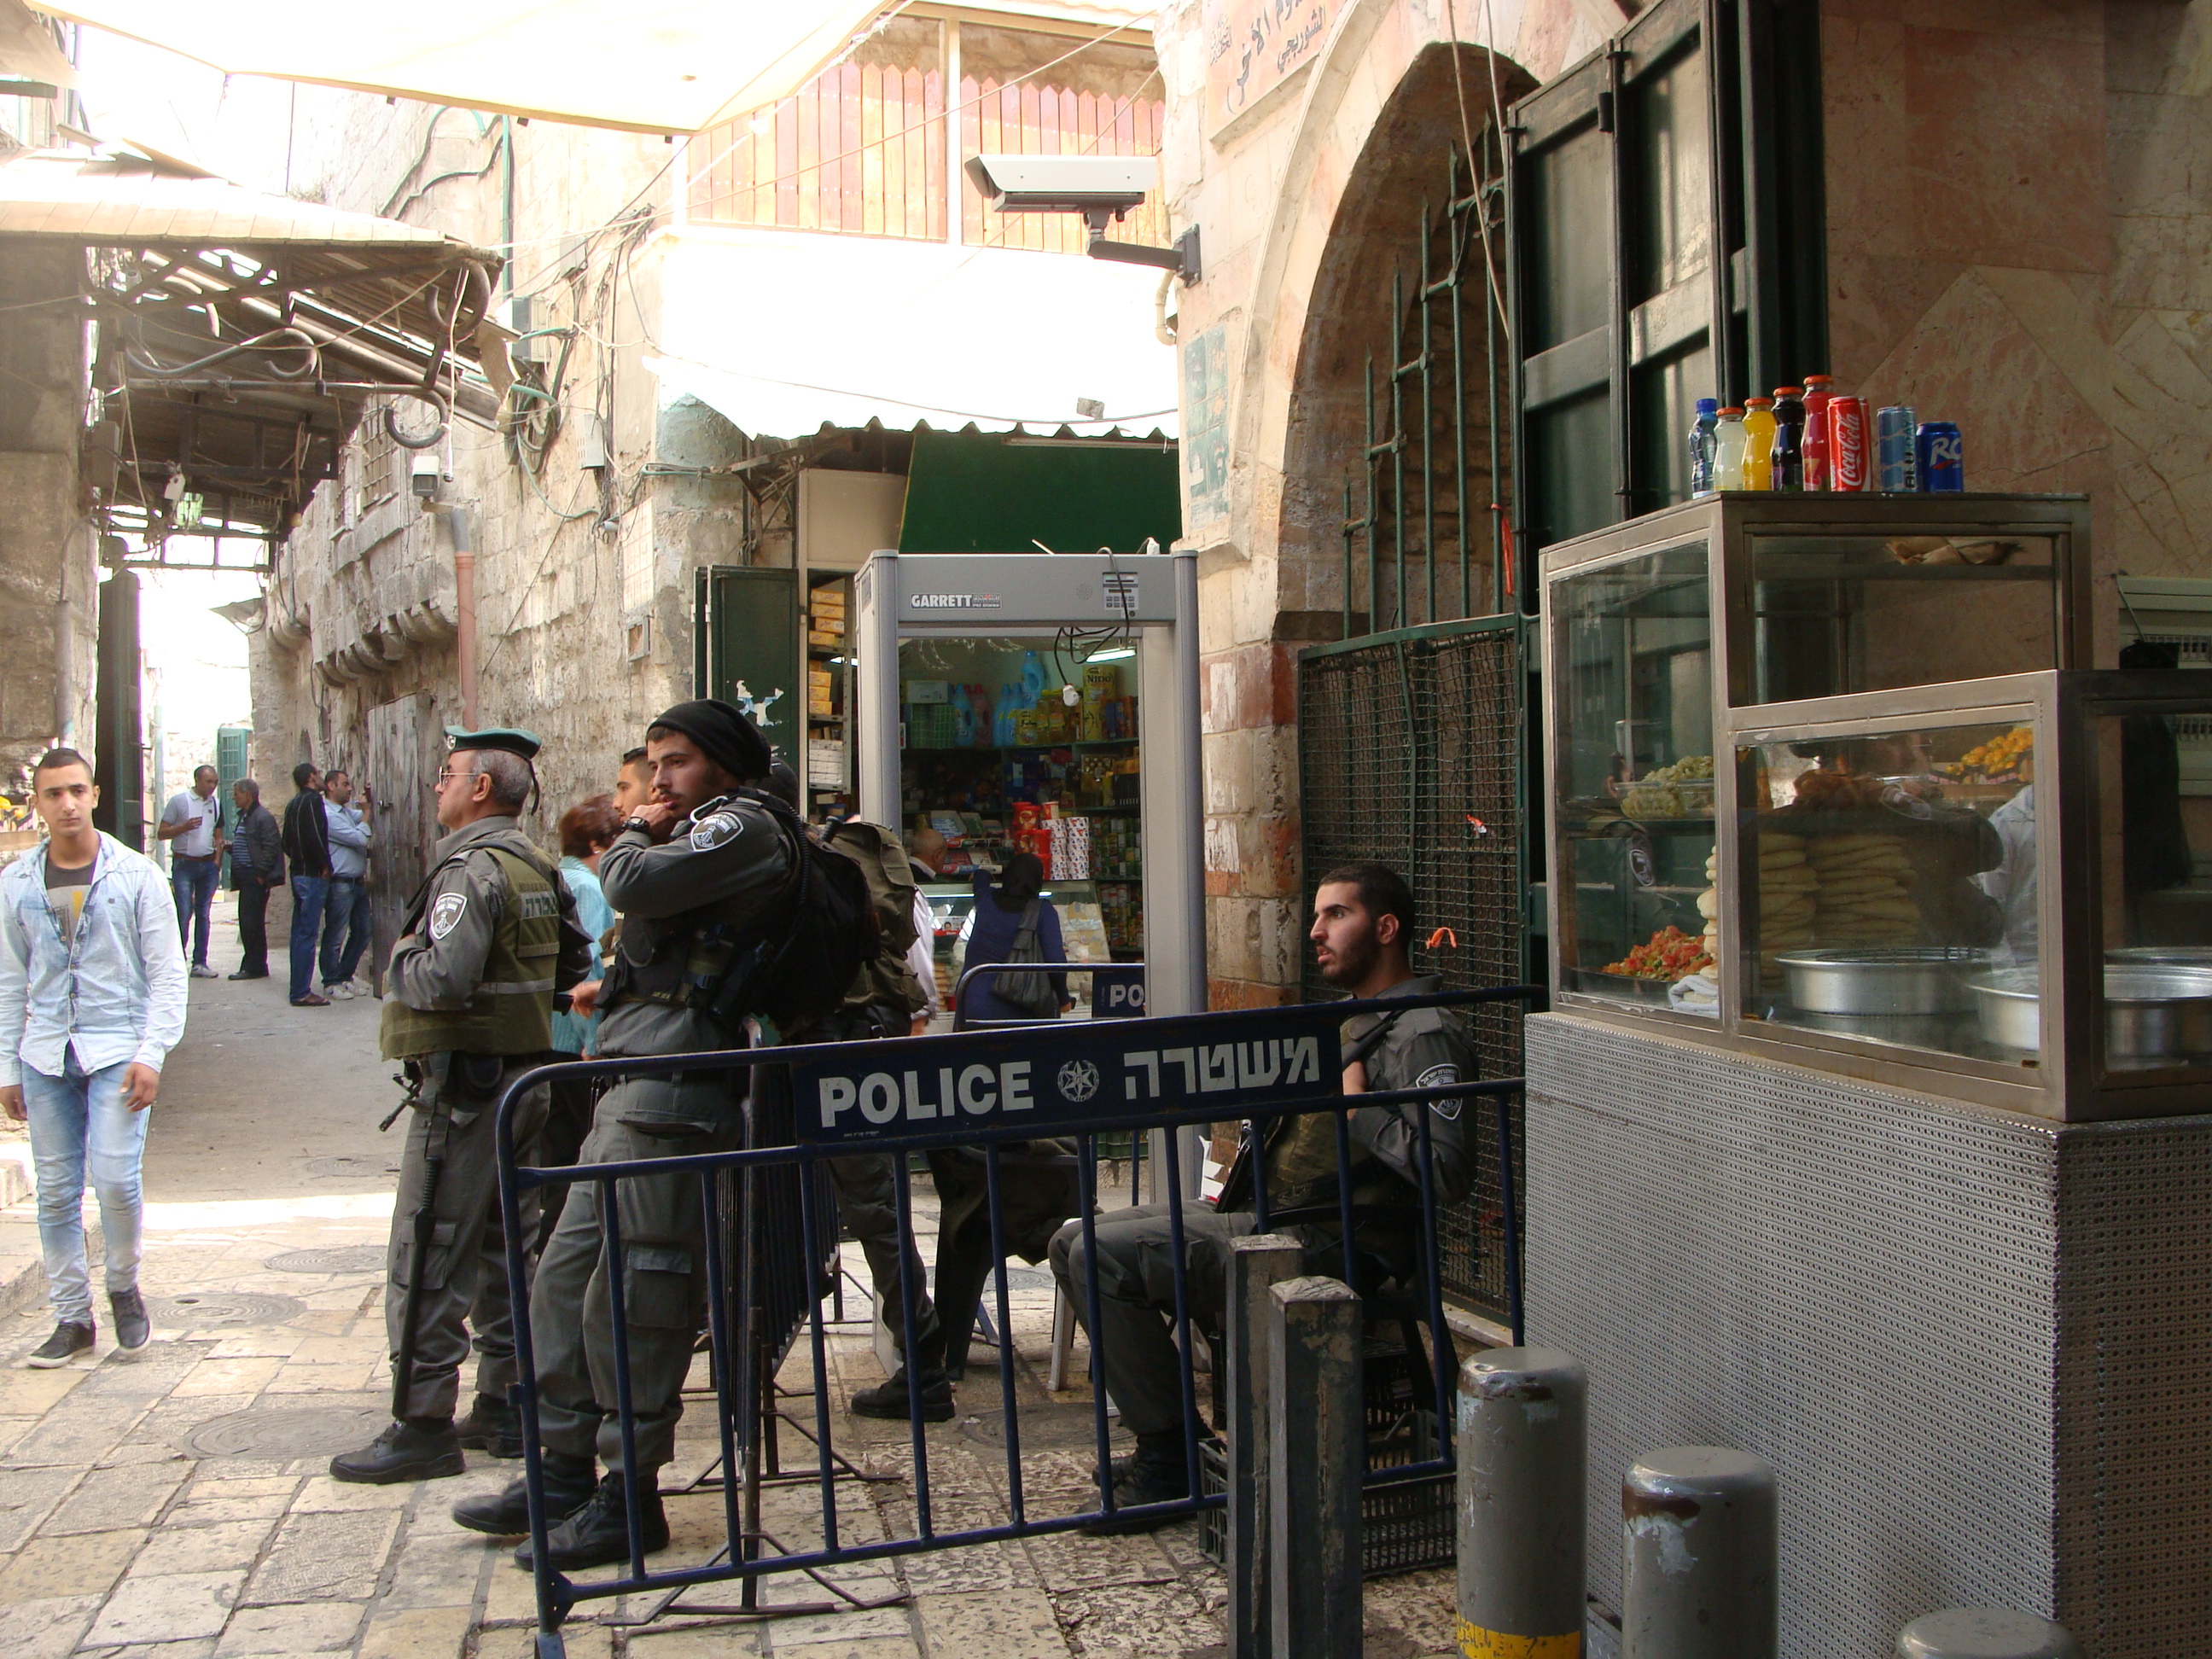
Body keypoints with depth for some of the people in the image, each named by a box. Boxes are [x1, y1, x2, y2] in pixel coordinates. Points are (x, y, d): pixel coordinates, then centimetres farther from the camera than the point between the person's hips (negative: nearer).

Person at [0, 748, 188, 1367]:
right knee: (56, 1192, 5)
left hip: (116, 1050, -3)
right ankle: (72, 1316, 17)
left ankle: (124, 1287, 15)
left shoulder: (136, 875, -1)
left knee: (116, 1179, -11)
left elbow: (167, 973, -2)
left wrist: (152, 1054, -11)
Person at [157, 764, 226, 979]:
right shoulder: (179, 800, -3)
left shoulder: (216, 804, 12)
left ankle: (200, 962, 10)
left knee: (203, 914, 7)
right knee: (184, 913, -10)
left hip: (208, 864, 5)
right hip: (184, 863, -5)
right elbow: (161, 832, -3)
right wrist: (184, 827, -19)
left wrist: (217, 861, 6)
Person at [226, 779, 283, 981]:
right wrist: (230, 847, 8)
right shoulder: (244, 816, 19)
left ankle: (253, 967, -3)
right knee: (246, 922, 11)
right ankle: (255, 966, 16)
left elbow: (270, 848, -17)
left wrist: (261, 874, -19)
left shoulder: (263, 817, -11)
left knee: (251, 922, -8)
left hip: (256, 878, -10)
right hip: (246, 878, 10)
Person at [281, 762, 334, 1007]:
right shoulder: (312, 800, -13)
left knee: (300, 932, 12)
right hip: (313, 875, -10)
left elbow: (287, 841, 18)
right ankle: (302, 993, -8)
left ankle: (299, 989, 17)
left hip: (299, 874, 10)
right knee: (308, 933, -8)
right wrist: (325, 866, -12)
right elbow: (315, 837, -22)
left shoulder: (293, 803, 16)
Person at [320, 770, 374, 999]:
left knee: (361, 933, 13)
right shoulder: (328, 815, -14)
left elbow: (371, 813, 32)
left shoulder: (346, 811, 15)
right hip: (340, 884, -9)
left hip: (357, 883, 9)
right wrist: (366, 812, -6)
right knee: (335, 936, -1)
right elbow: (359, 838, -18)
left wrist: (370, 799, 12)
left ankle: (344, 976, 25)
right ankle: (331, 983, 7)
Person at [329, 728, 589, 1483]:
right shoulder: (539, 869, 12)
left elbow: (445, 976, -27)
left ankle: (424, 1425, 0)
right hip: (525, 1073, 10)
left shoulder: (470, 868, -16)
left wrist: (399, 958, -9)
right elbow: (574, 965, 20)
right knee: (500, 1247, 16)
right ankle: (505, 1406, 22)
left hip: (464, 1085, -9)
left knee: (428, 1260, -3)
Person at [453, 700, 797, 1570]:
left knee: (636, 1296, -7)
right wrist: (616, 990, 14)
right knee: (567, 1275, 12)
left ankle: (630, 1497, 1)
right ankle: (567, 1470, 21)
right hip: (635, 1082, 11)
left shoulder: (742, 829, -6)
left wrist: (632, 835, -1)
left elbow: (634, 886, -20)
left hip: (674, 1088, -11)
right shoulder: (701, 835, 26)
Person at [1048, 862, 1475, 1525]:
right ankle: (1157, 1437, 10)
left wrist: (1357, 1107, -17)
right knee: (1074, 1242, 6)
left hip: (1325, 1245, -11)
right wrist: (1251, 1161, 16)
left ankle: (1167, 1462, -9)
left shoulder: (1424, 1033, -11)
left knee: (1103, 1257, -22)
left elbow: (1450, 1172, -24)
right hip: (1257, 1216, 11)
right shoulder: (1347, 1020, 21)